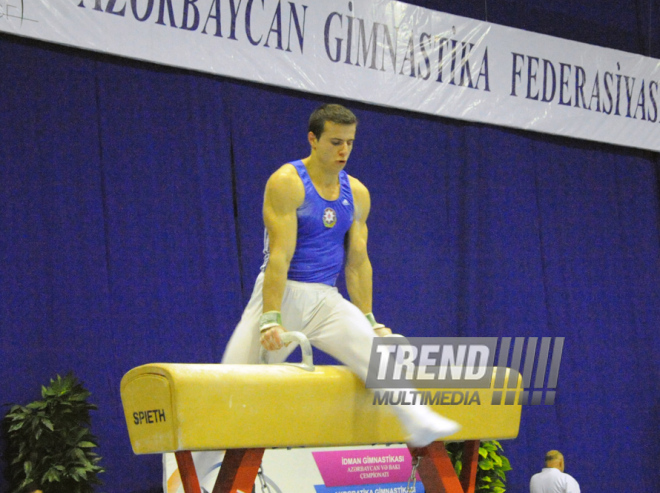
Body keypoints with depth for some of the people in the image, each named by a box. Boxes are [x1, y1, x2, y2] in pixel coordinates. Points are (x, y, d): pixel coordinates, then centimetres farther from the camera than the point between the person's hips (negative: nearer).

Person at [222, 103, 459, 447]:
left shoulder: (357, 193, 8)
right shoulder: (286, 183, -9)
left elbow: (358, 263, 12)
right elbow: (280, 256, -17)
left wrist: (368, 320, 10)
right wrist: (271, 320, -23)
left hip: (326, 299, 4)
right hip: (282, 293, -4)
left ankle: (420, 424, -37)